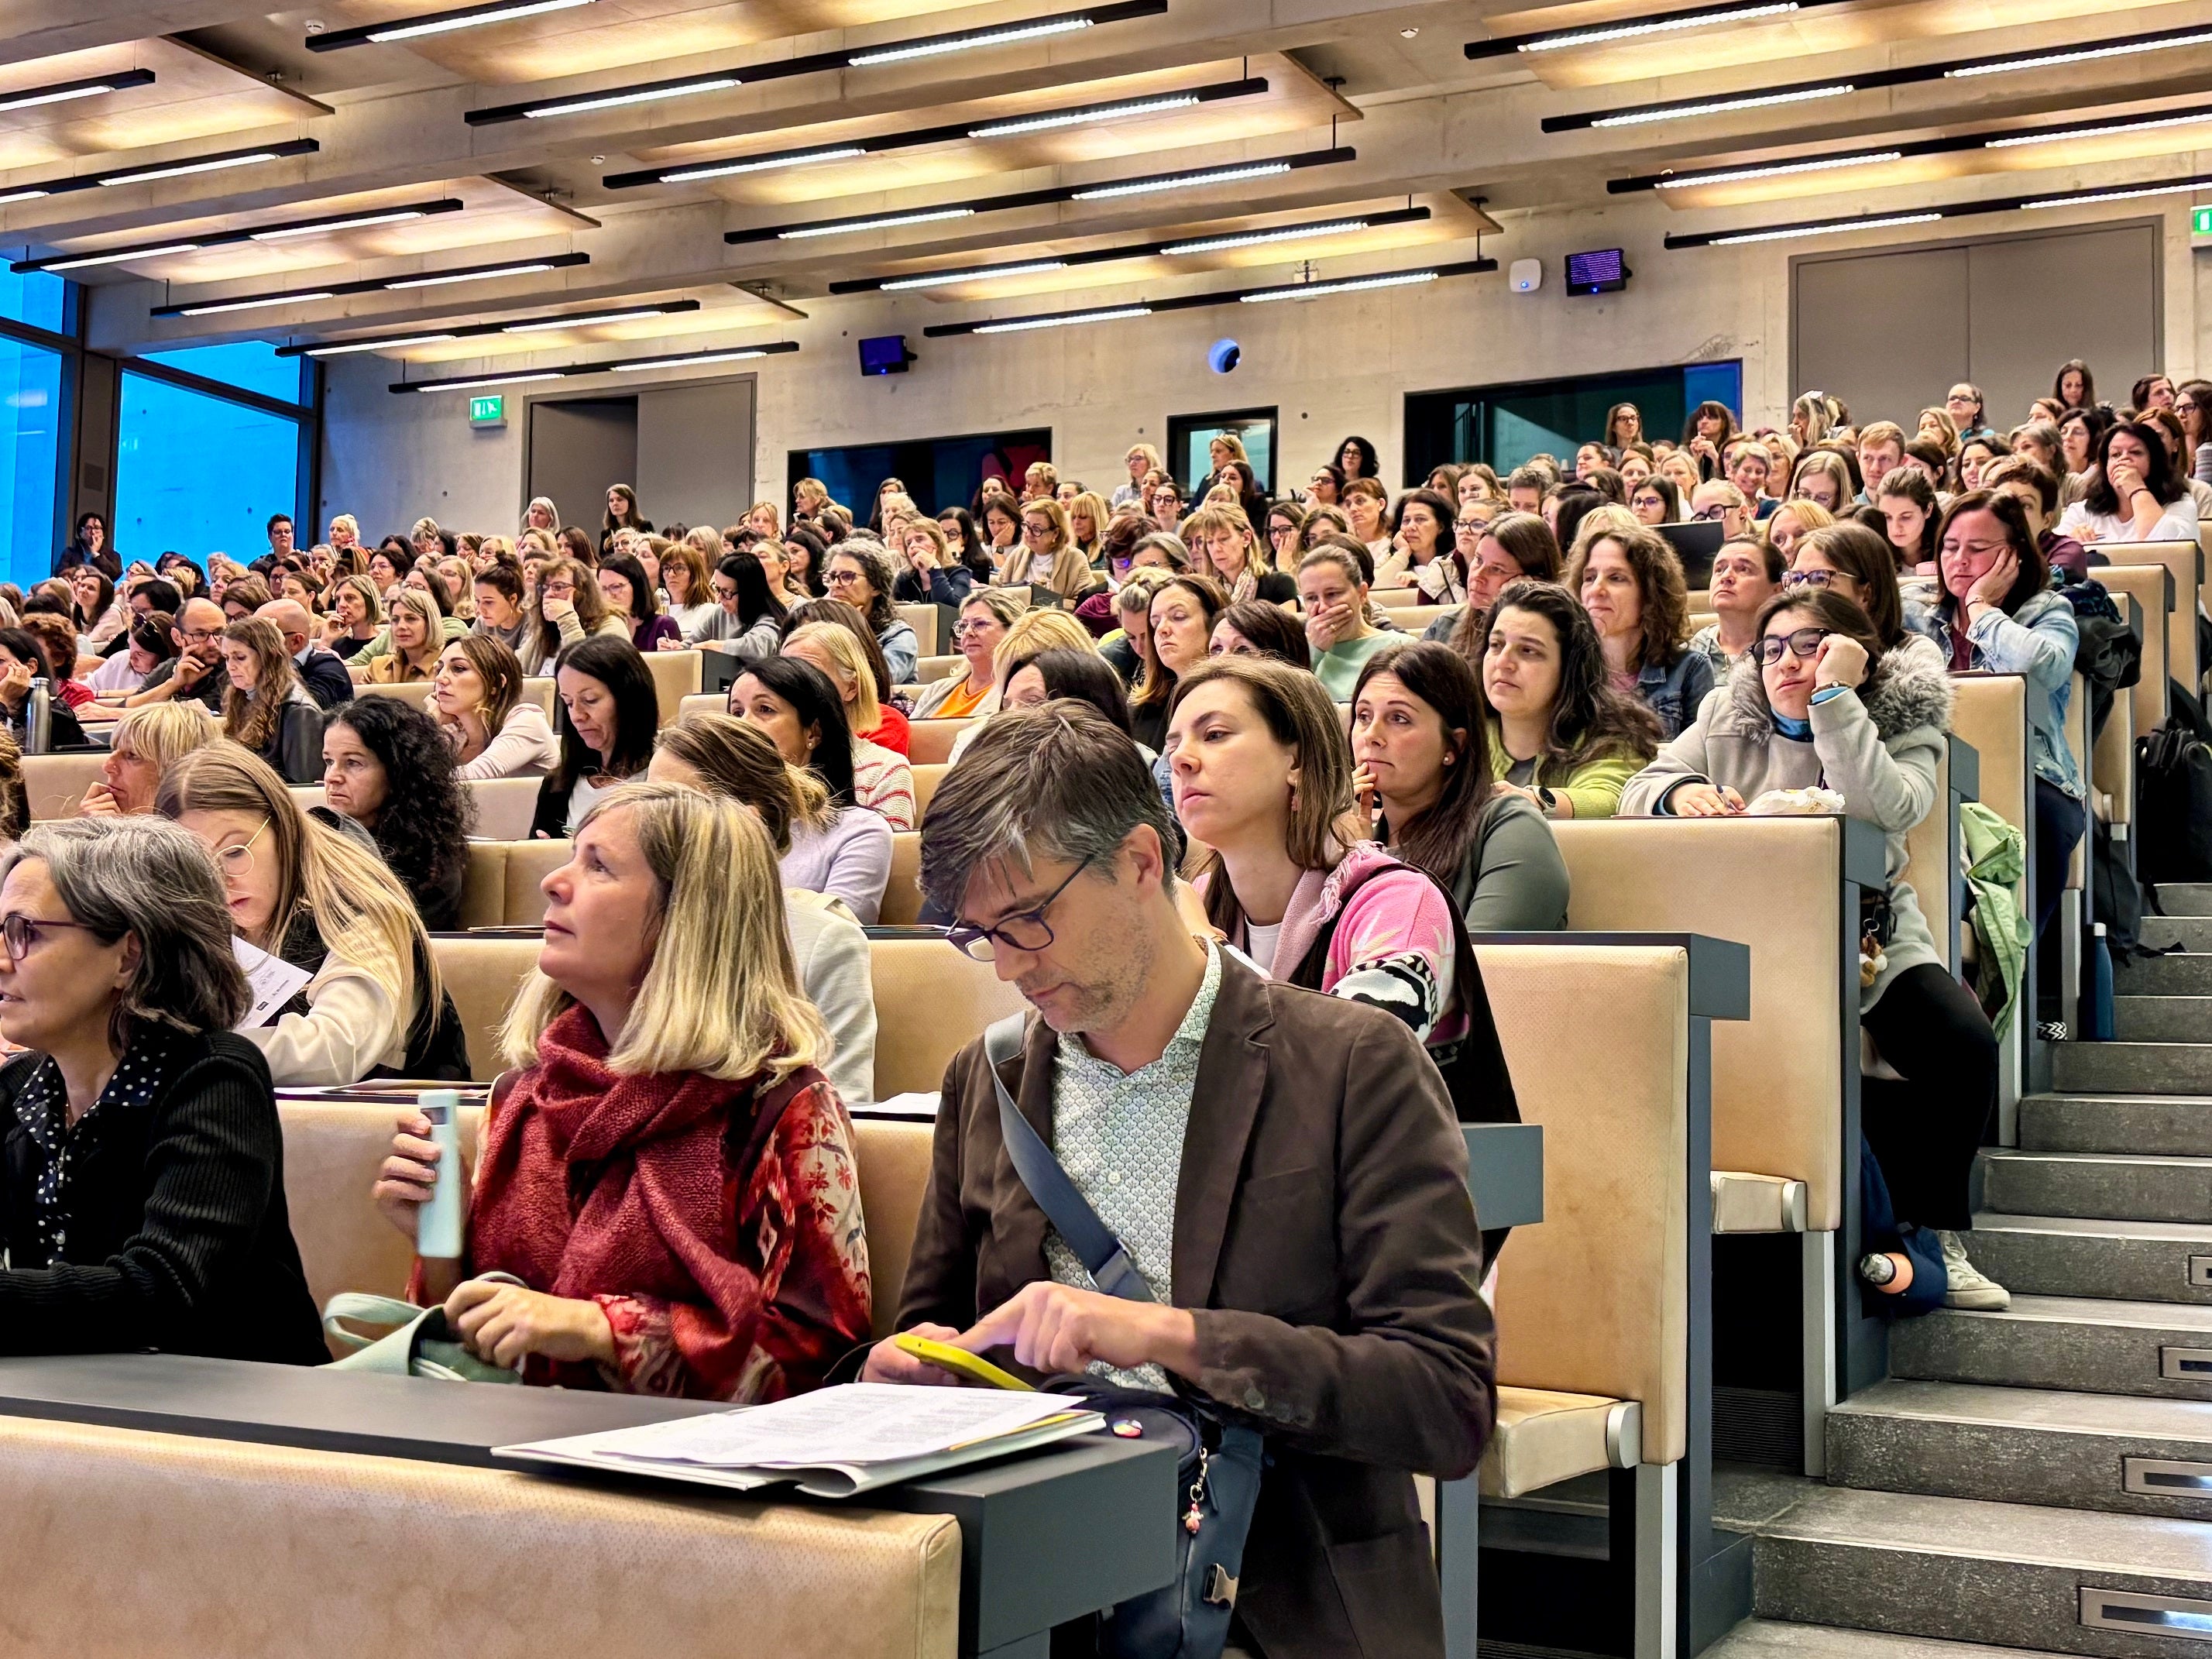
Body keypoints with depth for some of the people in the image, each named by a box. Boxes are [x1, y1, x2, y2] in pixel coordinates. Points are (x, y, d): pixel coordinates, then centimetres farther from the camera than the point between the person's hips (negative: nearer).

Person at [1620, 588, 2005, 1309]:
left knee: (1964, 1049, -23)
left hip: (1869, 941, 0)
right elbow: (1638, 791, 0)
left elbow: (1884, 810, -22)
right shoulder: (1727, 718, 8)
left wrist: (1835, 696, -21)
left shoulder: (1905, 728, 0)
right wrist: (1681, 791, -24)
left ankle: (1938, 1238, -3)